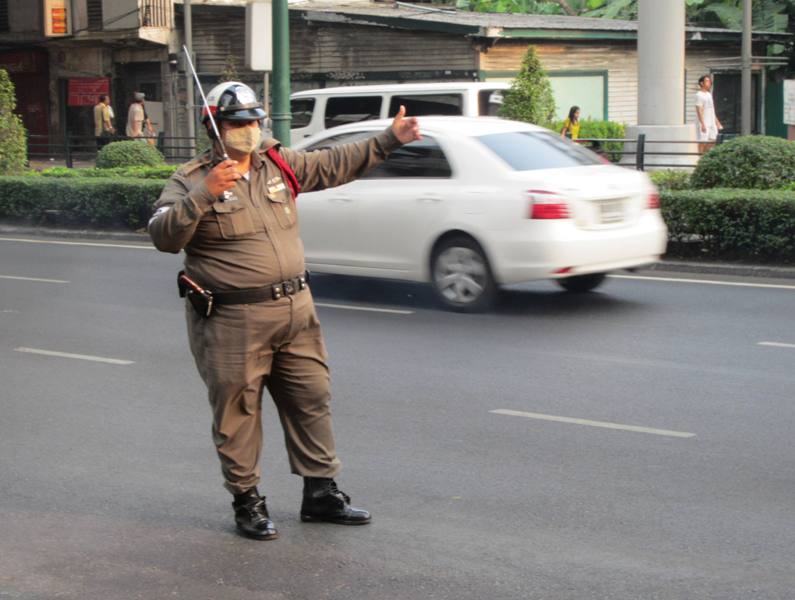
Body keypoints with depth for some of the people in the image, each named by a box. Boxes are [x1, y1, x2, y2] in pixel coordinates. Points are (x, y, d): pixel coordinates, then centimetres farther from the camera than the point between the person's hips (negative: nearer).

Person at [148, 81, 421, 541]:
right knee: (237, 412, 2)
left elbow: (336, 164, 21)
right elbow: (163, 236, -19)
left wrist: (390, 140, 18)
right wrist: (203, 196, -31)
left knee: (312, 400, 11)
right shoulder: (192, 181, -7)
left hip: (295, 311, 6)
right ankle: (247, 501, 17)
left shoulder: (281, 164, 10)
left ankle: (321, 492, 23)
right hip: (232, 321, -6)